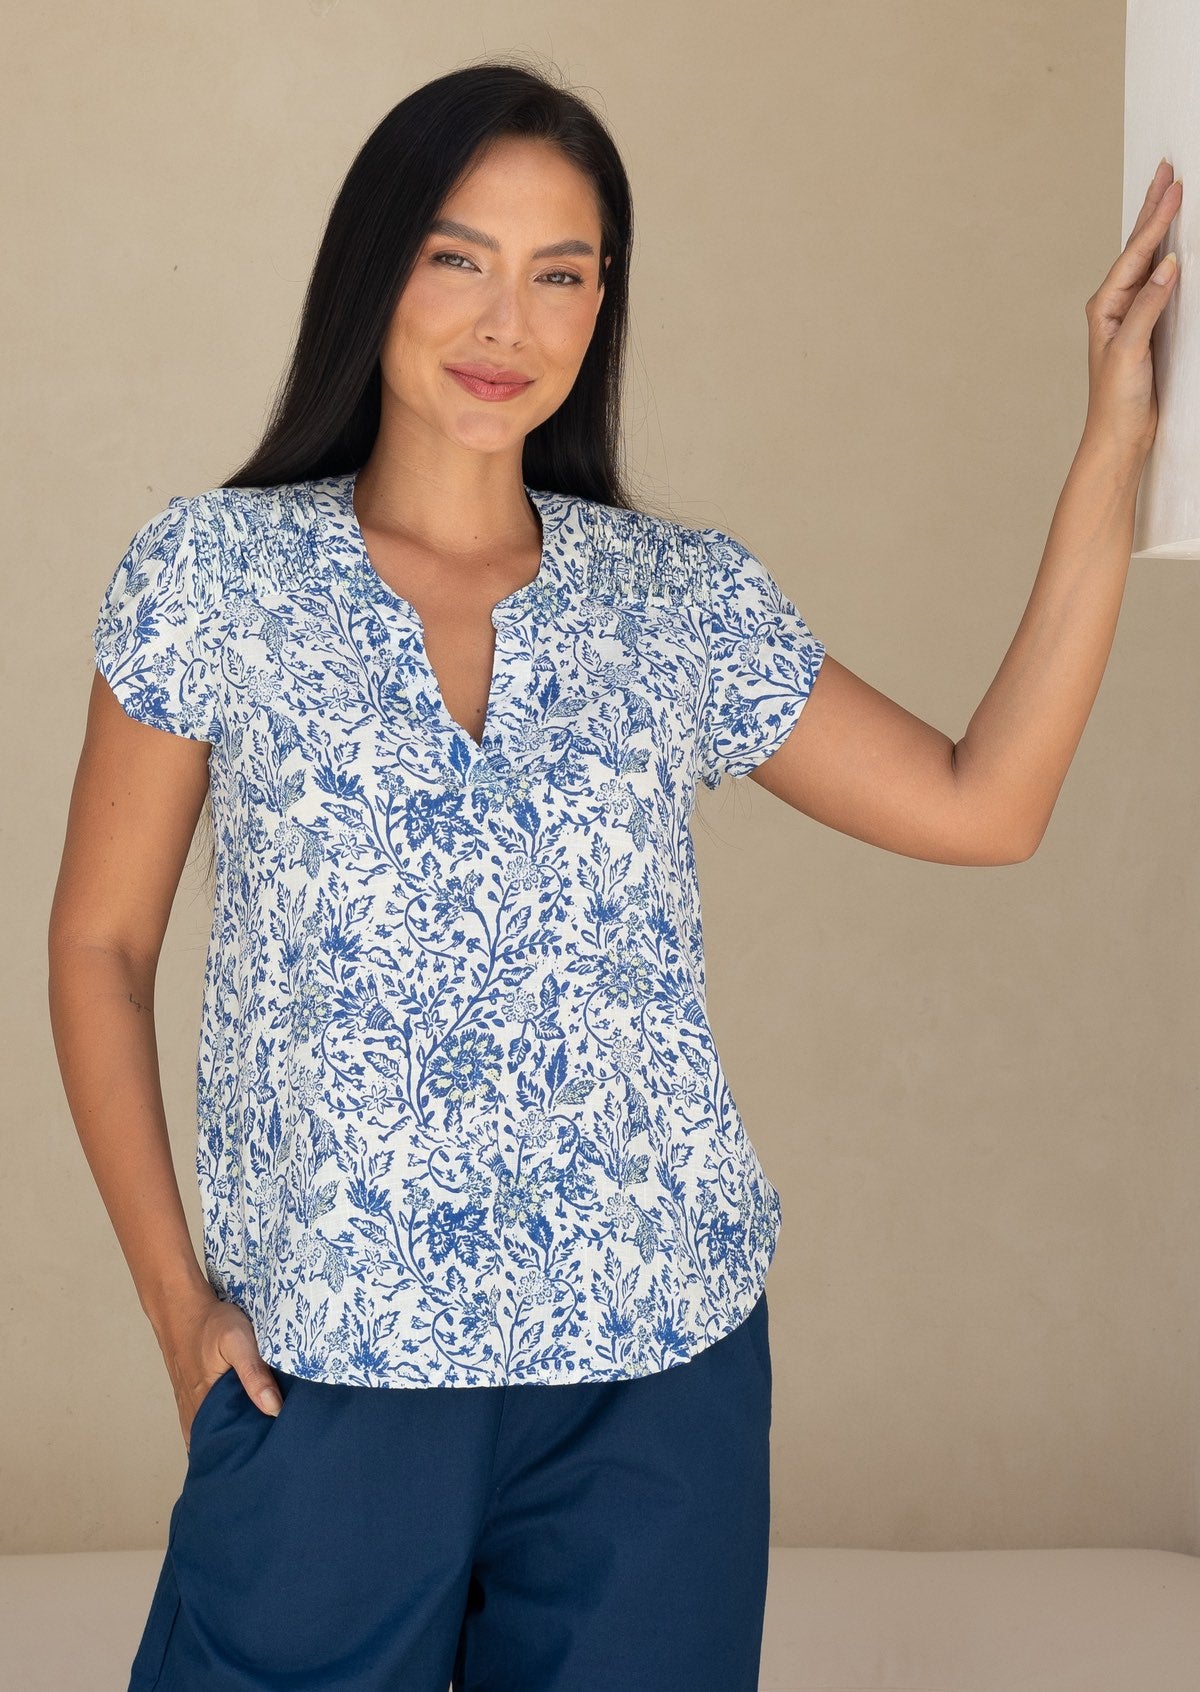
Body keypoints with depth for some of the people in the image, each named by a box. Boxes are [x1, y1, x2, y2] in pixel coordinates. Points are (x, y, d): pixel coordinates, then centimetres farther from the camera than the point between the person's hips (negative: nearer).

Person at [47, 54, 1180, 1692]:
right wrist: (176, 1298, -2)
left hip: (658, 1368, 2)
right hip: (329, 1364, -2)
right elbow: (101, 944, 4)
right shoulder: (212, 575, 0)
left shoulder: (684, 602, 6)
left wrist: (1114, 447, 1)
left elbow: (982, 803, 2)